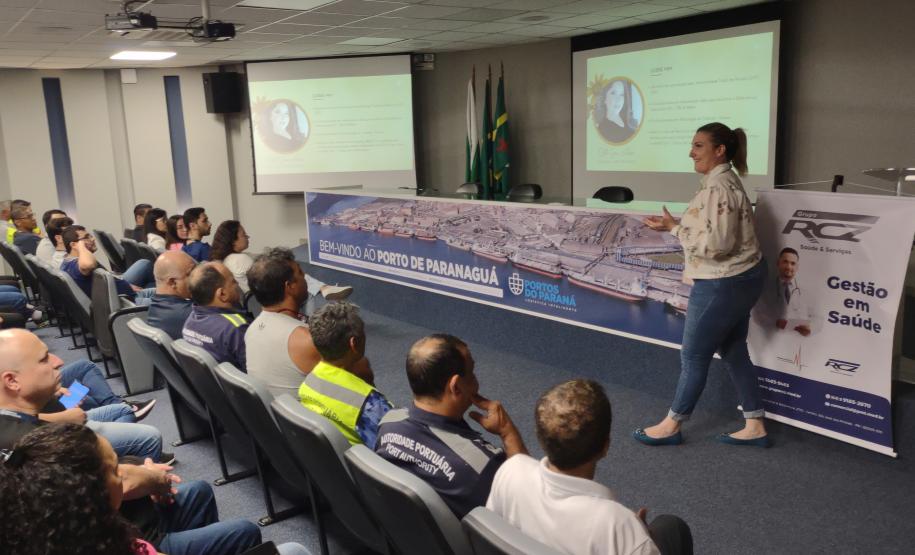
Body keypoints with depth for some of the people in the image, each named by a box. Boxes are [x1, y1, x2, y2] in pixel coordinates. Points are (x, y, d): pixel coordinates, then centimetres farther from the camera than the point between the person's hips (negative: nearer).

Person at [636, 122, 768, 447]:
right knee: (734, 352, 17)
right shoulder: (724, 181, 13)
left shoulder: (718, 187, -21)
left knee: (694, 356, 3)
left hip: (723, 284, -11)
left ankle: (671, 426, 18)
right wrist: (677, 225, 8)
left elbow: (716, 244, -26)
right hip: (740, 277, 11)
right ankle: (754, 427, 26)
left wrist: (674, 228, -16)